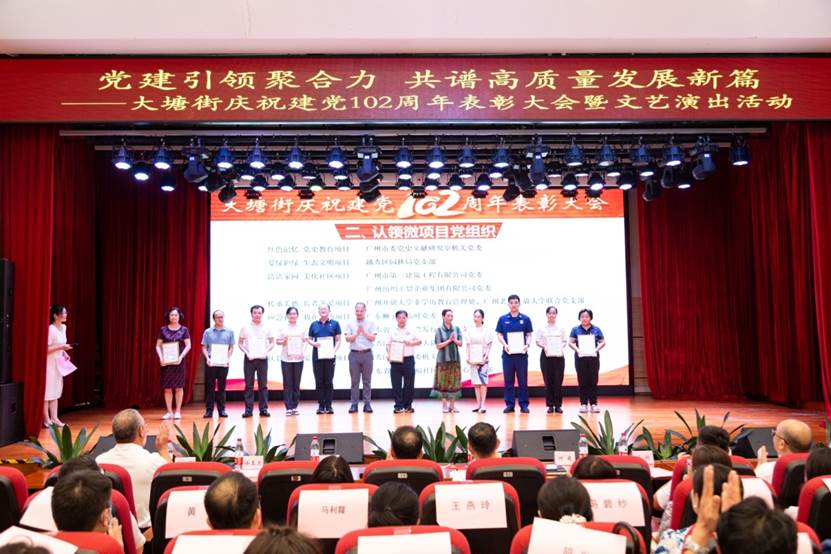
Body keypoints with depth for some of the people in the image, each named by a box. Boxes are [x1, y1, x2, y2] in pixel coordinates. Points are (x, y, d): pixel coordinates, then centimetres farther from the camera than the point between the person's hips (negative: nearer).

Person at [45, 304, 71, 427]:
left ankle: (54, 418, 15)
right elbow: (46, 349, -21)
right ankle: (47, 420, 6)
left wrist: (64, 353, 5)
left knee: (55, 391, 10)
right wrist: (62, 347, -23)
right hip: (49, 363, -8)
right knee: (47, 391, -1)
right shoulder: (50, 329, -19)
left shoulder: (63, 327, 7)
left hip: (58, 363, 8)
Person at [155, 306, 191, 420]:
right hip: (166, 361, 1)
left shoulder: (184, 330, 2)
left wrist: (181, 356, -15)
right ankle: (169, 412, 9)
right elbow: (158, 346, 6)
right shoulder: (163, 330, 5)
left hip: (179, 361, -1)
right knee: (167, 388, 2)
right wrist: (161, 357, -10)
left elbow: (188, 345, -1)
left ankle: (178, 411, 10)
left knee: (179, 387, 2)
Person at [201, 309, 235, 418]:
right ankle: (209, 410, 7)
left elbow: (231, 347, 6)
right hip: (211, 363, 0)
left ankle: (221, 409, 11)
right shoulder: (208, 332, 5)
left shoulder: (229, 332, 6)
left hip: (223, 363, 1)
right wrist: (207, 358, -10)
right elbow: (204, 347, 5)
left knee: (222, 387, 6)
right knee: (210, 387, 2)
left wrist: (228, 358, -8)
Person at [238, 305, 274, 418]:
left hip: (262, 358, 1)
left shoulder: (266, 328, 6)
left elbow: (272, 343, 9)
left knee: (263, 384, 2)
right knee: (249, 385, 1)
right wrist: (247, 353, -9)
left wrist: (266, 351, -7)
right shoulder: (245, 328, 3)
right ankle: (248, 409, 5)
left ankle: (263, 409, 7)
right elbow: (240, 344, 6)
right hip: (249, 359, 0)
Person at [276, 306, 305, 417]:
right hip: (286, 359, -1)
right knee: (287, 384, -1)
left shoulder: (301, 328, 8)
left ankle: (295, 406, 11)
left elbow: (304, 341, 11)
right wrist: (283, 342, -14)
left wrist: (303, 351, -4)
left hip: (298, 358, 1)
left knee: (296, 384, 5)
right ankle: (288, 407, 1)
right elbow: (278, 341, 6)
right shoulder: (283, 328, 4)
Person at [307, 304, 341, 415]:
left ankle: (328, 406, 6)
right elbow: (309, 339, 13)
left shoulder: (335, 324, 5)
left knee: (329, 381, 0)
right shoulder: (314, 324, 11)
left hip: (329, 356, -2)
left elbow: (338, 340, 3)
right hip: (317, 356, 2)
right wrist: (313, 343, -9)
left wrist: (335, 350, -12)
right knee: (319, 382, 3)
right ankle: (321, 405, 8)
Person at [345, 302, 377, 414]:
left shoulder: (370, 324, 5)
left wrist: (363, 332, -11)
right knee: (355, 381, 3)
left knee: (367, 381, 2)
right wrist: (357, 332, -10)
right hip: (354, 354, 0)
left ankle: (367, 404, 6)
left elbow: (373, 338, -4)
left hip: (367, 354, 0)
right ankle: (354, 404, 7)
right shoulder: (350, 324, 7)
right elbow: (348, 339, -1)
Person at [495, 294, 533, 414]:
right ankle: (509, 404, 11)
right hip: (507, 353, 1)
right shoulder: (503, 319, 6)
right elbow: (499, 335, 5)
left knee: (523, 380, 3)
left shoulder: (525, 319, 4)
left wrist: (527, 345, -13)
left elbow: (529, 335, 6)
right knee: (508, 380, 4)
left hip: (521, 353, -1)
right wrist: (505, 345, -12)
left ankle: (524, 404, 10)